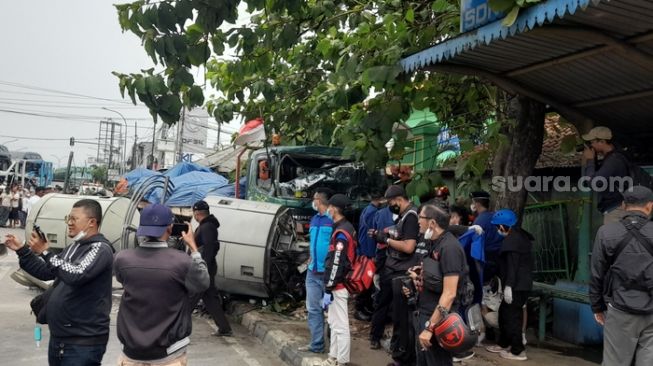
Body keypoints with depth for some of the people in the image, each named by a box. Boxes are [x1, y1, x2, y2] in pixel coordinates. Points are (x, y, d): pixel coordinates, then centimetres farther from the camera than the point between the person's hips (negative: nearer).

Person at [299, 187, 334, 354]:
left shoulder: (335, 219, -14)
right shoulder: (314, 219, 14)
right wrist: (311, 258, 14)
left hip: (329, 272, -8)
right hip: (313, 272, 8)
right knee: (313, 309, 11)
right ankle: (316, 344, 19)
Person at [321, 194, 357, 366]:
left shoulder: (341, 232, -19)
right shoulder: (348, 228, 12)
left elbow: (336, 264, -22)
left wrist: (328, 290, -20)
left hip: (338, 285, -11)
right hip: (341, 283, 11)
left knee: (340, 325, -3)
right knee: (334, 323, 19)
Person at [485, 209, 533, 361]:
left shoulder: (511, 240, -17)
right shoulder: (520, 234, 13)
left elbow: (512, 265, -23)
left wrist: (508, 285, -22)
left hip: (516, 285, -10)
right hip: (523, 283, 10)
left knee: (512, 316, -2)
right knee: (505, 312, 18)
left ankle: (518, 351, 5)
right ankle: (504, 344, 29)